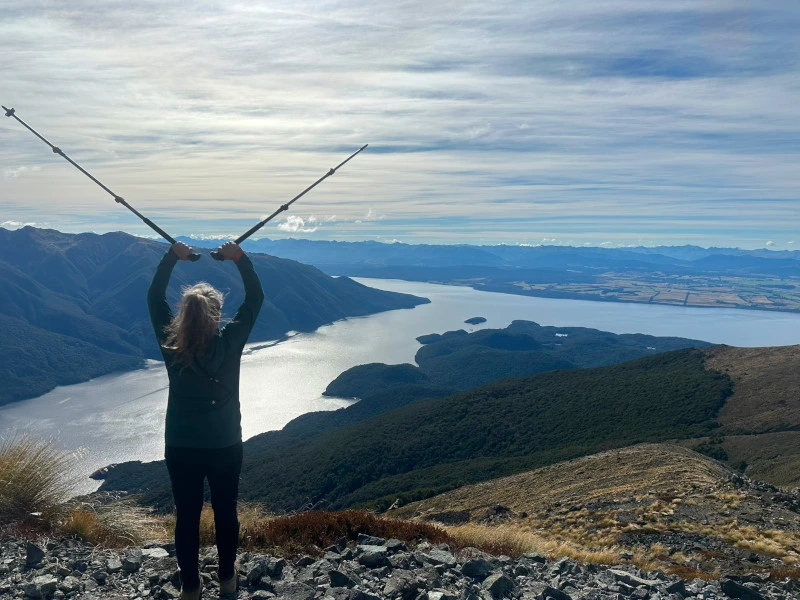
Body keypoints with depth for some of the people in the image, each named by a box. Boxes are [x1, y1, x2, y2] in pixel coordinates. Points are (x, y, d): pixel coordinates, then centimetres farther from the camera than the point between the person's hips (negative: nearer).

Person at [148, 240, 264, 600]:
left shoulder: (169, 345, -13)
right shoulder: (230, 342, -16)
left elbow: (154, 298, 0)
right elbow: (255, 298, -6)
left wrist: (171, 257, -2)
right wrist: (240, 258, -6)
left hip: (180, 447, 1)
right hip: (225, 446, -1)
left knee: (187, 516, 15)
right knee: (225, 512, 18)